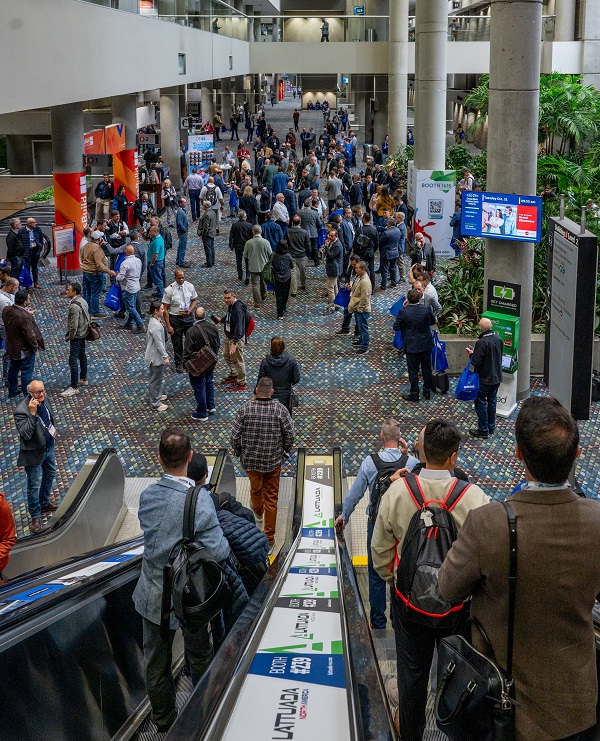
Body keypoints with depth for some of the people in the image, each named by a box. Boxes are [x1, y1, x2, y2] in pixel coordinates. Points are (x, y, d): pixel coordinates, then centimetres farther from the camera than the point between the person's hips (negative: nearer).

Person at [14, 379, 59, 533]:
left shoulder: (43, 400, -7)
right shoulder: (21, 411, -30)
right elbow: (25, 434, -38)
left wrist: (52, 429, 10)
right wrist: (32, 414, -42)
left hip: (48, 447, 8)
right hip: (34, 453, -8)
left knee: (50, 475, 26)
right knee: (34, 485, 2)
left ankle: (45, 503, 49)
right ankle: (35, 517, 19)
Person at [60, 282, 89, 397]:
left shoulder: (74, 306, -27)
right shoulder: (83, 300, 2)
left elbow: (73, 325, -28)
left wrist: (69, 337, -13)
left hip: (77, 336, -10)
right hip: (84, 333, 10)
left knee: (73, 360, -6)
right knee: (82, 356, 23)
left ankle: (74, 387, -3)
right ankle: (83, 379, 38)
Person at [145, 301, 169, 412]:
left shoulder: (155, 320, 1)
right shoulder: (156, 326, -30)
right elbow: (159, 344, -26)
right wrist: (165, 357, -19)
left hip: (156, 355, 10)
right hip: (156, 357, -10)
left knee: (158, 377, 26)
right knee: (156, 379, 5)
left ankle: (155, 395, 44)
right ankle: (155, 403, 18)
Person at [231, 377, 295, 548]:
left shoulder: (244, 409, -13)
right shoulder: (280, 409, -14)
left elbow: (235, 436, -11)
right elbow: (290, 434, -11)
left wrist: (238, 452, 8)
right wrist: (286, 450, 9)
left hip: (250, 459, 2)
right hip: (273, 460, -1)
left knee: (255, 488, 27)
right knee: (271, 498, 9)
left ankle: (258, 514, 58)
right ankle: (269, 538, 13)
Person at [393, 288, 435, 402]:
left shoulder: (403, 311, -18)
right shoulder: (427, 309, -12)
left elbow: (395, 327, -9)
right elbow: (433, 321, 6)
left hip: (411, 346, -3)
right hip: (426, 344, 3)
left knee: (413, 371, 8)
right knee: (427, 369, 17)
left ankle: (414, 394, 16)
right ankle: (427, 392, 29)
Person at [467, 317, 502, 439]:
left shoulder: (482, 342, -26)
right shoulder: (497, 338, -1)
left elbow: (476, 362, -25)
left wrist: (471, 354, -3)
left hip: (485, 379, -8)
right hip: (497, 377, 8)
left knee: (481, 402, 4)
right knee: (492, 401, 19)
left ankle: (483, 430, 10)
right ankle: (491, 427, 29)